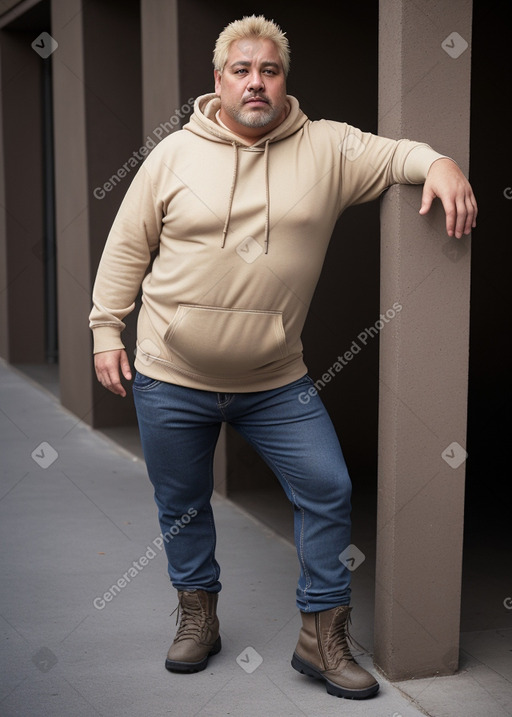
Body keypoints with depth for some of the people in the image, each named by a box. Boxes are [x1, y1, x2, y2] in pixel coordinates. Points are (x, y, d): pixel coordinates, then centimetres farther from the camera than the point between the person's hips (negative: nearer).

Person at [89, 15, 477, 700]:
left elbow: (395, 154, -1)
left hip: (276, 382, 0)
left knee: (327, 490, -2)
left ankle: (323, 638, 14)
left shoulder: (325, 148, -2)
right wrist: (107, 331, 1)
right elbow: (127, 247, 3)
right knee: (182, 504, 14)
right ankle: (198, 617, 36)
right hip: (171, 379, 0)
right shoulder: (174, 154, -2)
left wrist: (439, 164, -24)